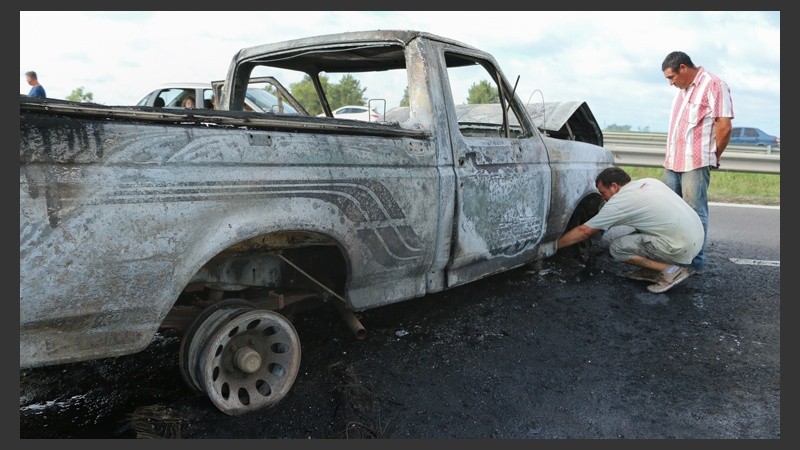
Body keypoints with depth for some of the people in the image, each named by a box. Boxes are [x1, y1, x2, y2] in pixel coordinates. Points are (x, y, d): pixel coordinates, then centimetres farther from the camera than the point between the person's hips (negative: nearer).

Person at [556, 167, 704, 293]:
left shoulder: (618, 202, -7)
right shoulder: (649, 181, 13)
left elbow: (584, 231, -1)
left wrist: (553, 245, 8)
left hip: (684, 248, -9)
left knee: (616, 248, -4)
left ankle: (671, 270, -6)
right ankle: (651, 270, 12)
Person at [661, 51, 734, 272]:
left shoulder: (712, 85, -6)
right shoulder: (682, 90, 20)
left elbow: (724, 127, -10)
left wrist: (714, 156, 0)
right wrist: (671, 156, 13)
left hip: (696, 163, -8)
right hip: (672, 162, 8)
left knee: (695, 213, -3)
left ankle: (696, 262, 5)